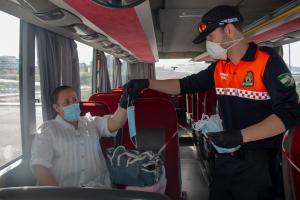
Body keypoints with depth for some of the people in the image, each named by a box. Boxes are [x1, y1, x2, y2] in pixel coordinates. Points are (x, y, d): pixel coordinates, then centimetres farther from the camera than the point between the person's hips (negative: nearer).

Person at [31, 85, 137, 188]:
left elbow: (114, 123, -3)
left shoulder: (91, 122, 14)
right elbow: (39, 167, -5)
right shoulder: (47, 129, 3)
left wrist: (123, 105, -23)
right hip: (64, 191, -1)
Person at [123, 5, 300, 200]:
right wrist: (146, 83, 2)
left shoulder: (267, 60, -14)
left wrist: (241, 136, -28)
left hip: (258, 159, -5)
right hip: (226, 156, 6)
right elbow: (185, 85, 11)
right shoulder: (219, 67, 4)